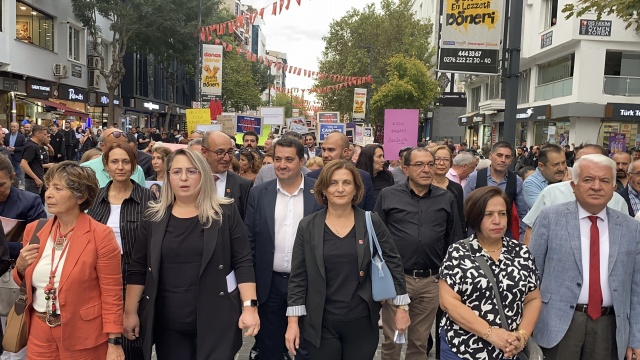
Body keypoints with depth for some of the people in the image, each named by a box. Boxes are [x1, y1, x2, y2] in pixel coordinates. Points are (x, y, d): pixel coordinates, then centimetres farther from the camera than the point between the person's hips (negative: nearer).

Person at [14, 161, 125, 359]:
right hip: (39, 334, 5)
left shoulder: (100, 235, -16)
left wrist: (114, 343, -14)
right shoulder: (34, 230, 0)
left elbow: (112, 294, -13)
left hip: (84, 337, -5)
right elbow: (25, 283, 12)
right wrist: (20, 267, -9)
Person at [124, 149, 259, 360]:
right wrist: (130, 311, 5)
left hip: (215, 320, -2)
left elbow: (243, 262, -5)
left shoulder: (225, 213, -3)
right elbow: (138, 269, 7)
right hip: (167, 323, 2)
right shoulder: (153, 218, 4)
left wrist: (249, 306, -12)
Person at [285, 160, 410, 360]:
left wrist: (401, 306, 3)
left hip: (362, 321, 0)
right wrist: (293, 321, -4)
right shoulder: (308, 226, -3)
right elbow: (298, 276, -2)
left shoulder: (372, 222, -4)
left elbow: (393, 262, 3)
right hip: (321, 324, 0)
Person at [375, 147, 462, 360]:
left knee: (420, 341, 16)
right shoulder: (388, 196, -2)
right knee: (392, 339, 11)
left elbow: (454, 241, 9)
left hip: (431, 281, 2)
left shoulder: (447, 199, 4)